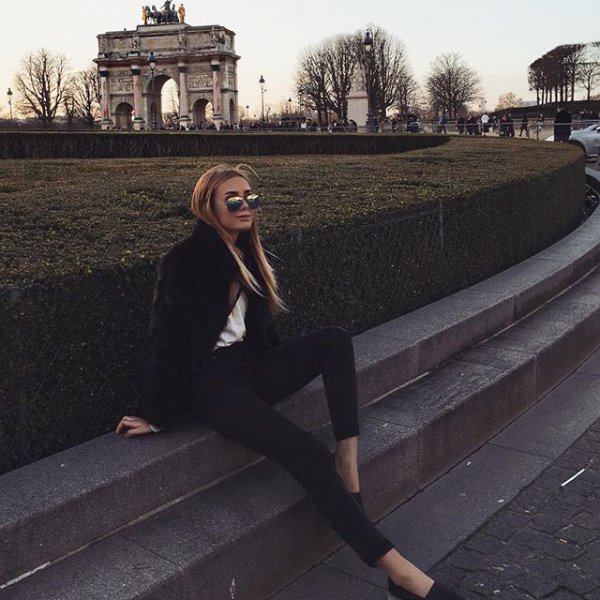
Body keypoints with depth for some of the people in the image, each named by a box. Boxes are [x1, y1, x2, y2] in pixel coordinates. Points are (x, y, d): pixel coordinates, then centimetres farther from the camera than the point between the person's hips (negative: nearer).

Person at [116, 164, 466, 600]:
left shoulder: (247, 254, 13)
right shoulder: (184, 262, -10)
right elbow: (169, 342, -10)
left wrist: (285, 366, 19)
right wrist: (157, 416, -7)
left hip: (252, 367, 8)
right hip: (211, 384, -8)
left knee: (336, 340, -16)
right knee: (309, 455, -26)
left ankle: (348, 463, -25)